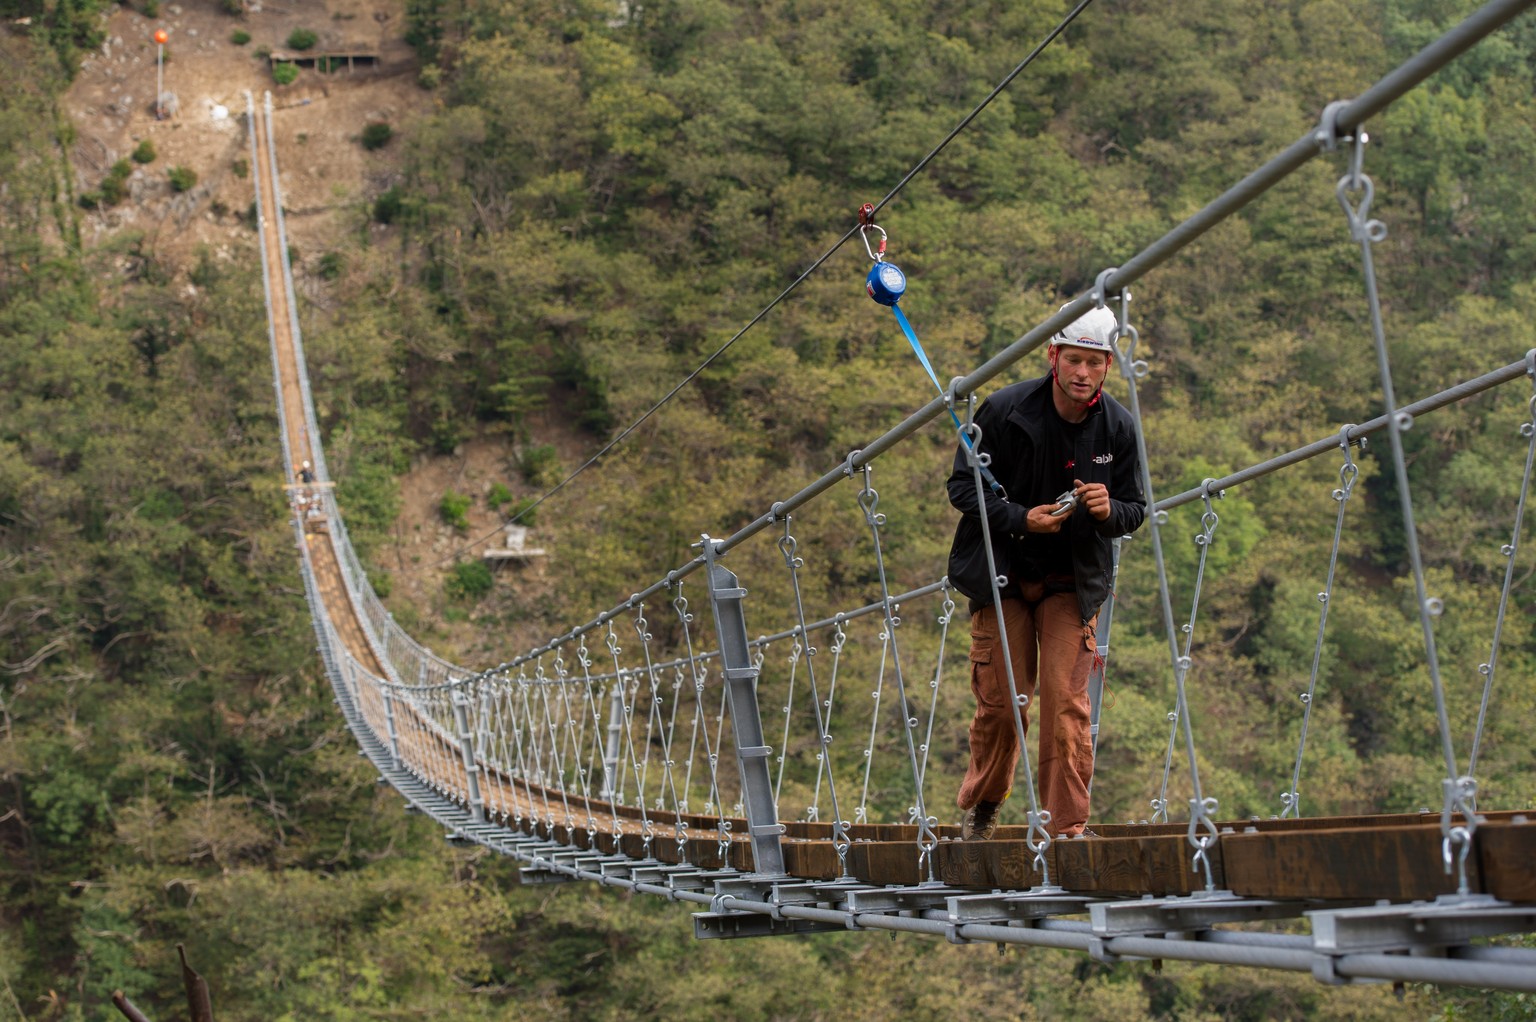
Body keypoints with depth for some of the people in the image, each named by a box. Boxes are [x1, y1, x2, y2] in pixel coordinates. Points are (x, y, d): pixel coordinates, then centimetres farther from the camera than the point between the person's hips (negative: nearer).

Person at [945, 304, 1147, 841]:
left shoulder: (1120, 427, -5)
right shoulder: (1004, 410, -13)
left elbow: (1136, 509, 4)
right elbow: (963, 484, -6)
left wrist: (1108, 510, -21)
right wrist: (1021, 519, -21)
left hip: (1074, 581, 1)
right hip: (1002, 575, -1)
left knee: (1066, 701, -10)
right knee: (1000, 700, 1)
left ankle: (1067, 828, -2)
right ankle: (981, 805, 27)